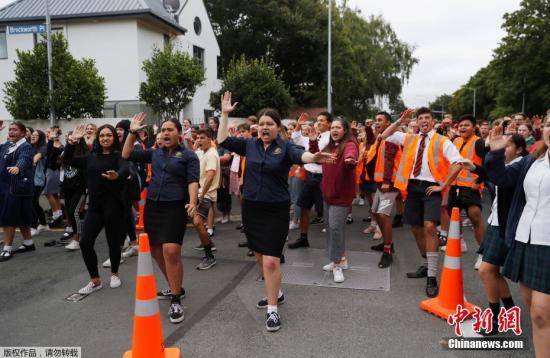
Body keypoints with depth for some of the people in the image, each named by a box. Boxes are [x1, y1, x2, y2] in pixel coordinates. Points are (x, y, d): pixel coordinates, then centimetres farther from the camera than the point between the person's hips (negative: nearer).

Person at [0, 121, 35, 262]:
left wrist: (17, 167, -54)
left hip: (17, 187, -8)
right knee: (21, 217, 17)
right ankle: (28, 243, 29)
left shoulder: (26, 147, -12)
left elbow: (24, 159, -30)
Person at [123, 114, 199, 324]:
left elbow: (193, 181, -10)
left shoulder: (188, 156, 0)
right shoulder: (154, 153, 14)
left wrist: (192, 202, -26)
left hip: (174, 208, -6)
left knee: (171, 251, -19)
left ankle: (176, 300, -8)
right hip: (152, 206, 6)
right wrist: (132, 132, 7)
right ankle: (176, 288, 29)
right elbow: (127, 155, 16)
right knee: (156, 252, 10)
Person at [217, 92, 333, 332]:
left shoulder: (285, 147, -7)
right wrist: (225, 114, 1)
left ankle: (272, 309, 7)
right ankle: (276, 293, 40)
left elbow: (299, 155, -27)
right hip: (251, 208, 5)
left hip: (276, 211, -5)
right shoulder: (250, 145, 5)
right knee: (260, 257, 17)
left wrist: (314, 157, -49)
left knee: (271, 261, -8)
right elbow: (223, 141, 5)